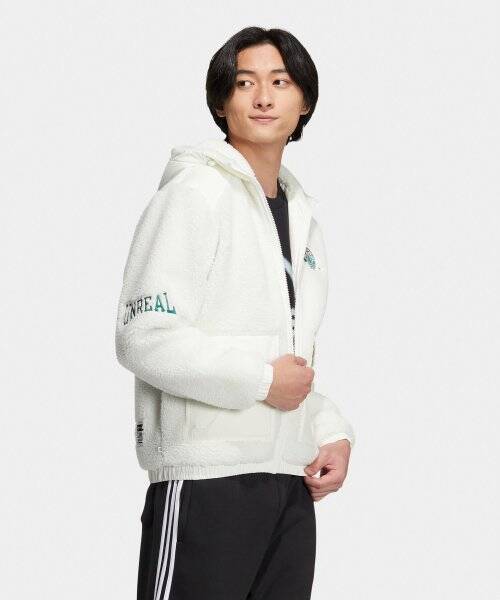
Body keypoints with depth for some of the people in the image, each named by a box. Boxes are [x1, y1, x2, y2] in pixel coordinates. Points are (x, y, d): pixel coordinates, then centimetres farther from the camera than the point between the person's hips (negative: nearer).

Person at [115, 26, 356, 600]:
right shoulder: (195, 192, -5)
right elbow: (144, 337, -15)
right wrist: (261, 379, -12)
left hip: (292, 479, 8)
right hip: (206, 476, -8)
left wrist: (332, 432, 9)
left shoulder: (300, 214, 19)